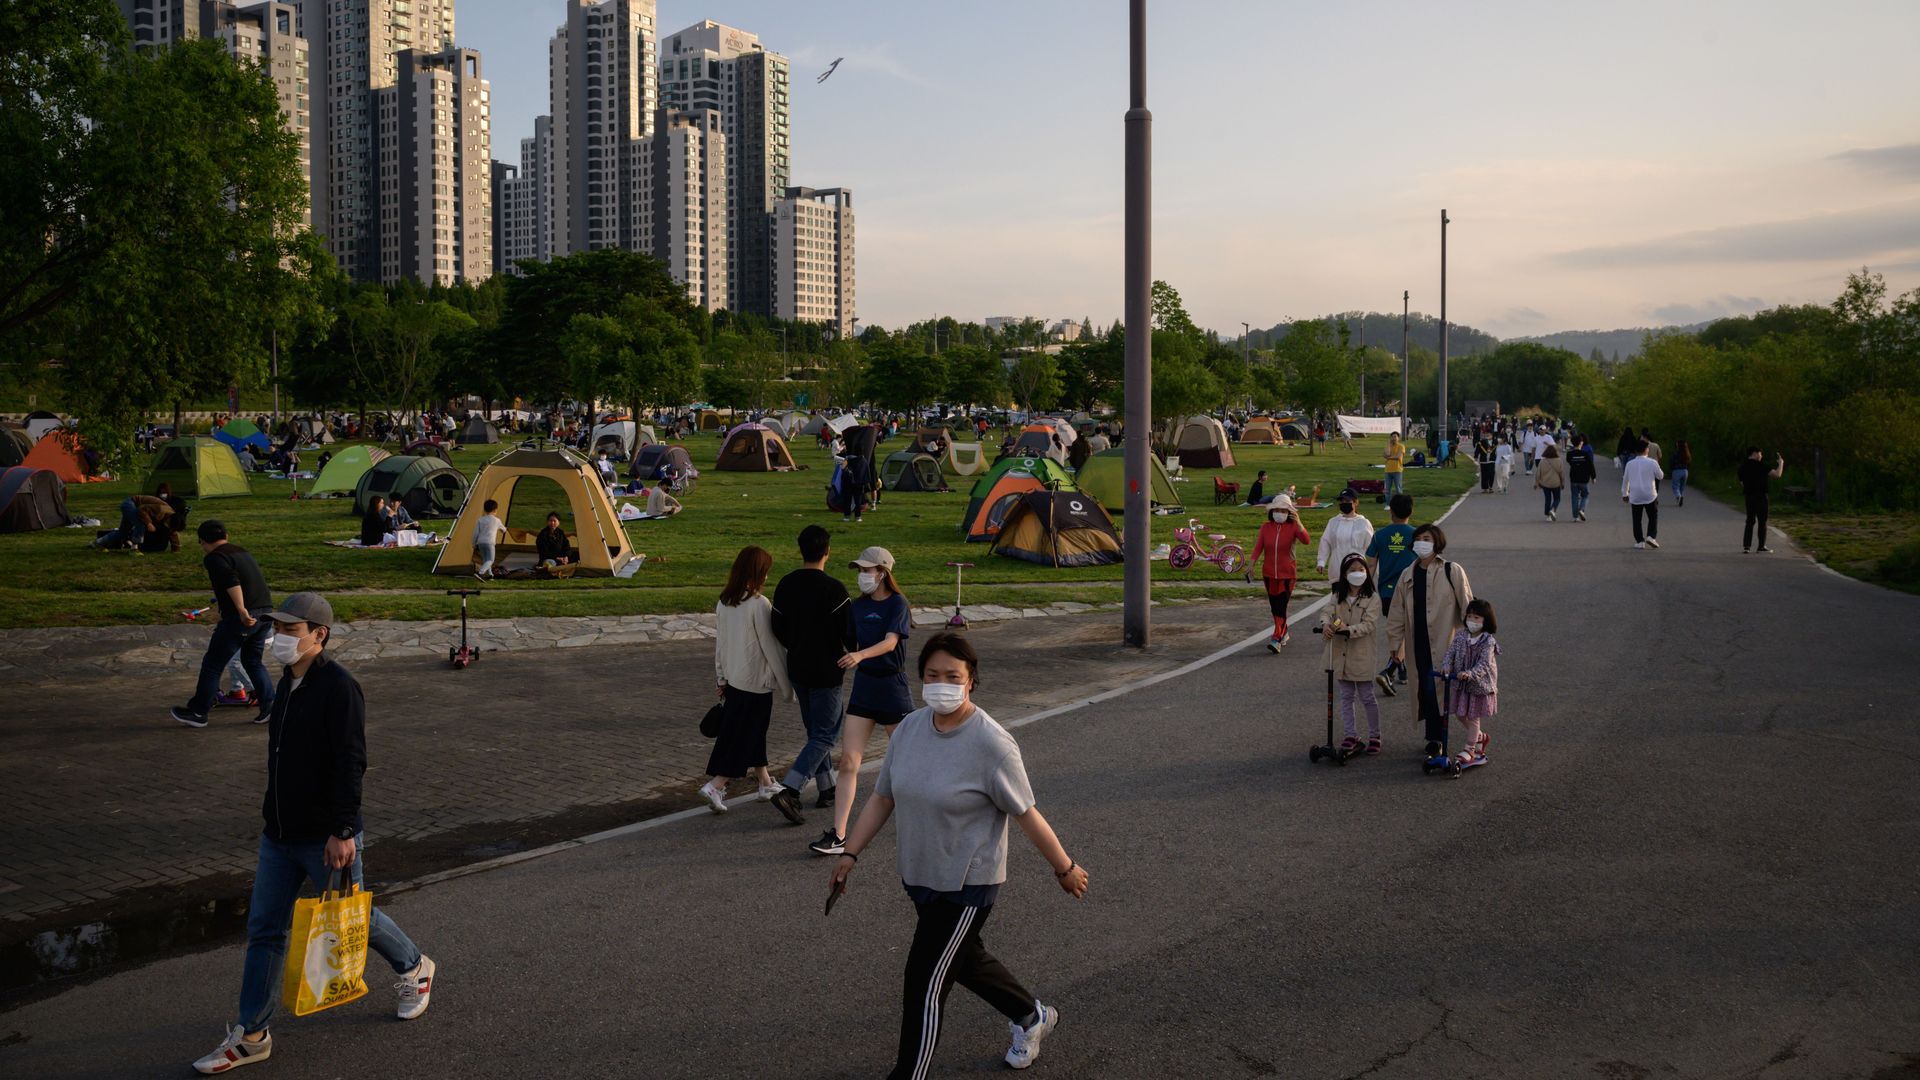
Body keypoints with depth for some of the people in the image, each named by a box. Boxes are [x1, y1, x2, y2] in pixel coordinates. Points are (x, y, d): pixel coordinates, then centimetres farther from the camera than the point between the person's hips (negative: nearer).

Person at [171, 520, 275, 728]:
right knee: (252, 661, 22)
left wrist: (241, 610, -32)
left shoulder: (214, 558, -5)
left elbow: (231, 582, -23)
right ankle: (270, 707, 13)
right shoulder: (242, 552, 20)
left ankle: (197, 712, 15)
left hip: (242, 617, -8)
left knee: (212, 664, 6)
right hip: (265, 612, 8)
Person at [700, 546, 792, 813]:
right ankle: (714, 786, -7)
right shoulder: (760, 605, -18)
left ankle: (765, 783, 30)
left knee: (754, 733, 19)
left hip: (732, 679, 7)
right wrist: (786, 686, -6)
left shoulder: (723, 603, 2)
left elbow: (719, 644, 9)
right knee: (745, 736, 0)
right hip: (756, 681, -7)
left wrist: (721, 679, 19)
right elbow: (771, 648, -14)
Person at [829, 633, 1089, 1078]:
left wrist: (1065, 868, -6)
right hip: (920, 875, 7)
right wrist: (850, 853, 4)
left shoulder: (991, 744, -22)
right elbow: (882, 797, 5)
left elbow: (1027, 814, -14)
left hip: (967, 883, -7)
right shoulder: (910, 728, -3)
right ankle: (1032, 1016, 49)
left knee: (926, 984, -4)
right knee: (964, 959, 24)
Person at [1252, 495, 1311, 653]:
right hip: (1269, 573, 4)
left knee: (1281, 607, -11)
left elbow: (1307, 540, -24)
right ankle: (1284, 633, 34)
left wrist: (1298, 523, -35)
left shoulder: (1293, 527, -8)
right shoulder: (1266, 526, 1)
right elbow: (1258, 546, 2)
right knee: (1274, 606, 15)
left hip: (1287, 574, -4)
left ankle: (1277, 640, -13)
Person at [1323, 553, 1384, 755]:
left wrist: (1348, 630, -31)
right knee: (1346, 696, 11)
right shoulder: (1337, 597, 6)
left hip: (1362, 655, -4)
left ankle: (1374, 736, 17)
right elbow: (1328, 614, -5)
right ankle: (1351, 735, 19)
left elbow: (1368, 625, -16)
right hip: (1341, 654, 4)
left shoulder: (1372, 600, -7)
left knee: (1367, 697, 5)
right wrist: (1326, 625, -28)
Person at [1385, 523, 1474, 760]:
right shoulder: (1408, 575, 11)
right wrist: (1395, 645, 14)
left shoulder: (1452, 572, -4)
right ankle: (1435, 738, 17)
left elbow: (1467, 607, -2)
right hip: (1418, 647, 5)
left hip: (1444, 644, -5)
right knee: (1425, 691, 6)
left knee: (1435, 691, -10)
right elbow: (1398, 613, 15)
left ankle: (1435, 739, 1)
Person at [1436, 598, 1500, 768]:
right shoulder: (1460, 635, -1)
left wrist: (1470, 674, -38)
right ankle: (1480, 737, 37)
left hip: (1479, 684, -5)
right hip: (1460, 684, 5)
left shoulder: (1488, 641, -16)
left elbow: (1484, 664, -23)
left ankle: (1469, 749, 16)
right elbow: (1450, 652, -3)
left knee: (1472, 717, 3)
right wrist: (1446, 665, -22)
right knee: (1460, 715, 13)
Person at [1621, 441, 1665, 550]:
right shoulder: (1652, 463, -9)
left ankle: (1640, 541, 7)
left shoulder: (1630, 464, 0)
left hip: (1635, 497, 2)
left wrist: (1624, 494, 21)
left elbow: (1625, 480, 9)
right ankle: (1651, 536, -3)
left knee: (1636, 519, 9)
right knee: (1653, 517, 12)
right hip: (1650, 496, -2)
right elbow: (1660, 476, 4)